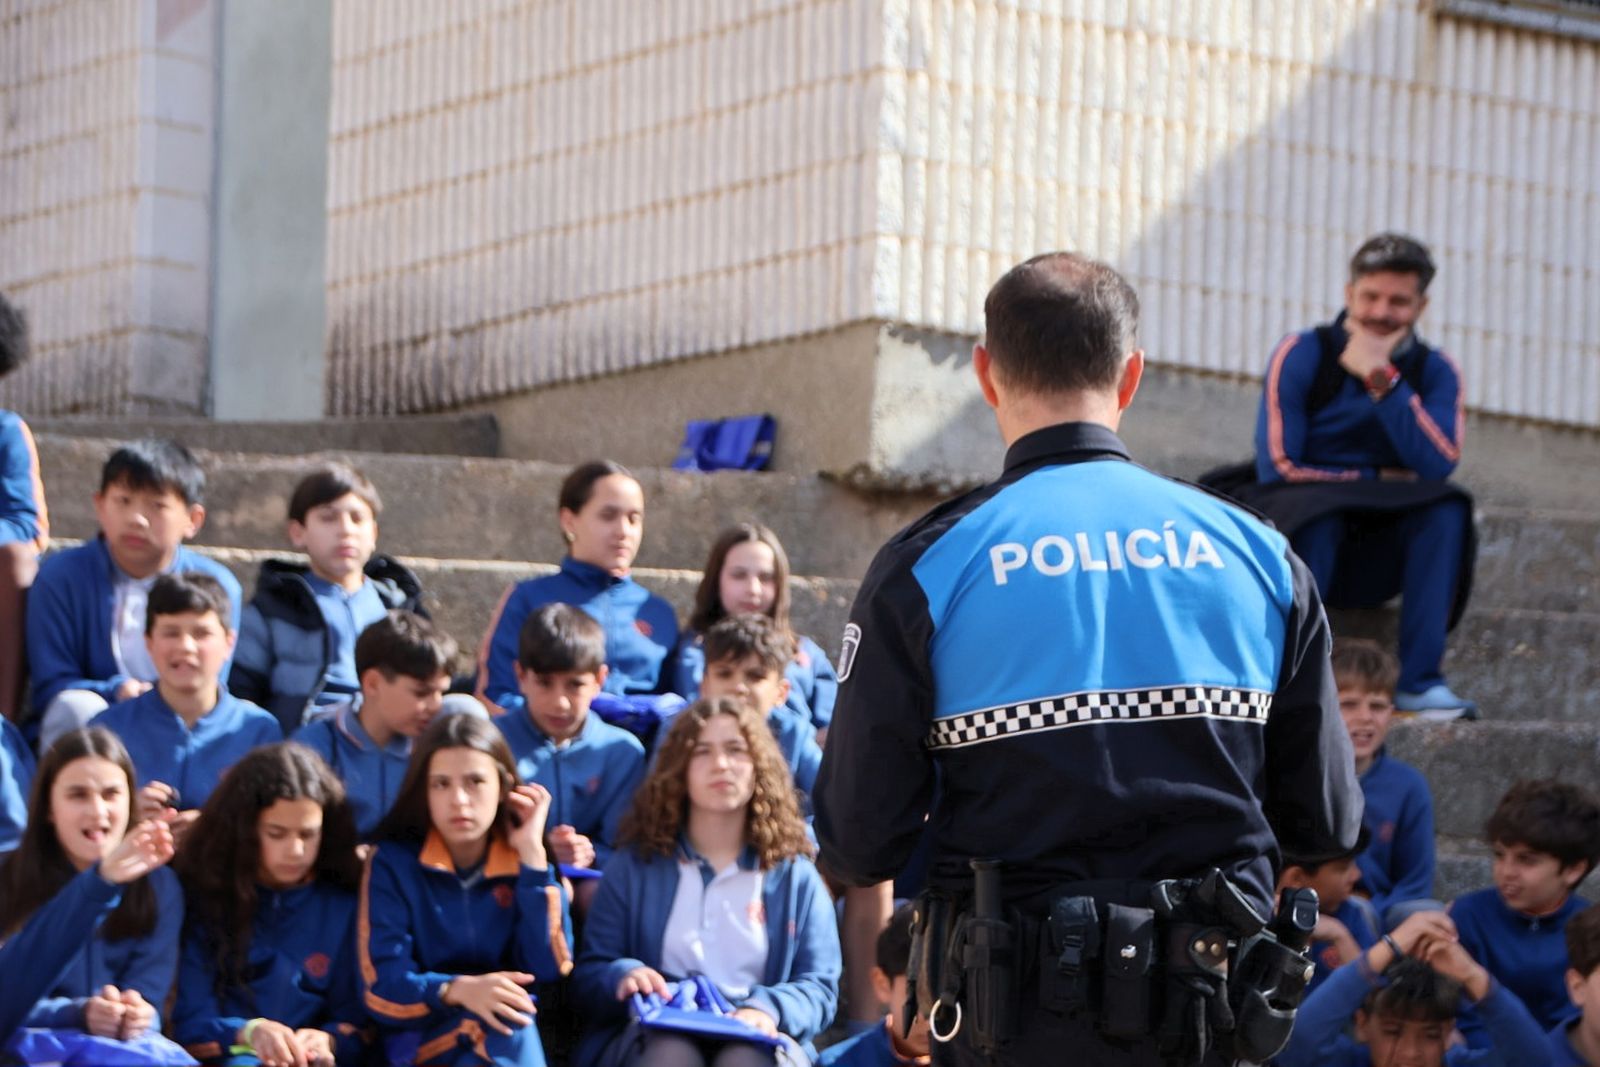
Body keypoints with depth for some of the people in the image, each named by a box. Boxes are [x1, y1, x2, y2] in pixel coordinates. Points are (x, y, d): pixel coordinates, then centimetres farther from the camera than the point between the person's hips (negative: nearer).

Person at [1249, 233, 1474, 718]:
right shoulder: (1302, 354, -5)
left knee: (1447, 505, -25)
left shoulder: (1434, 370, 2)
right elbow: (1278, 467, -12)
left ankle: (1419, 681, -26)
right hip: (1301, 535, -3)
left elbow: (1437, 465, -16)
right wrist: (1380, 479, -8)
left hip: (1378, 562, 3)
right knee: (1317, 509, -35)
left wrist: (1382, 378, -21)